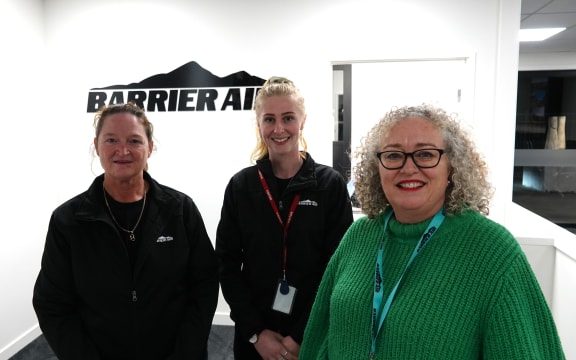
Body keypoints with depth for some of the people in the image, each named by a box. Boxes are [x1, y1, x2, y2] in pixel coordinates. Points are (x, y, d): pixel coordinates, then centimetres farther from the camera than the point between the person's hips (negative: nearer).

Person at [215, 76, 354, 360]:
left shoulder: (331, 184, -7)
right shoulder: (241, 185, -2)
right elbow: (227, 265, -1)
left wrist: (301, 336, -12)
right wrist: (255, 332, -9)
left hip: (313, 336, -1)